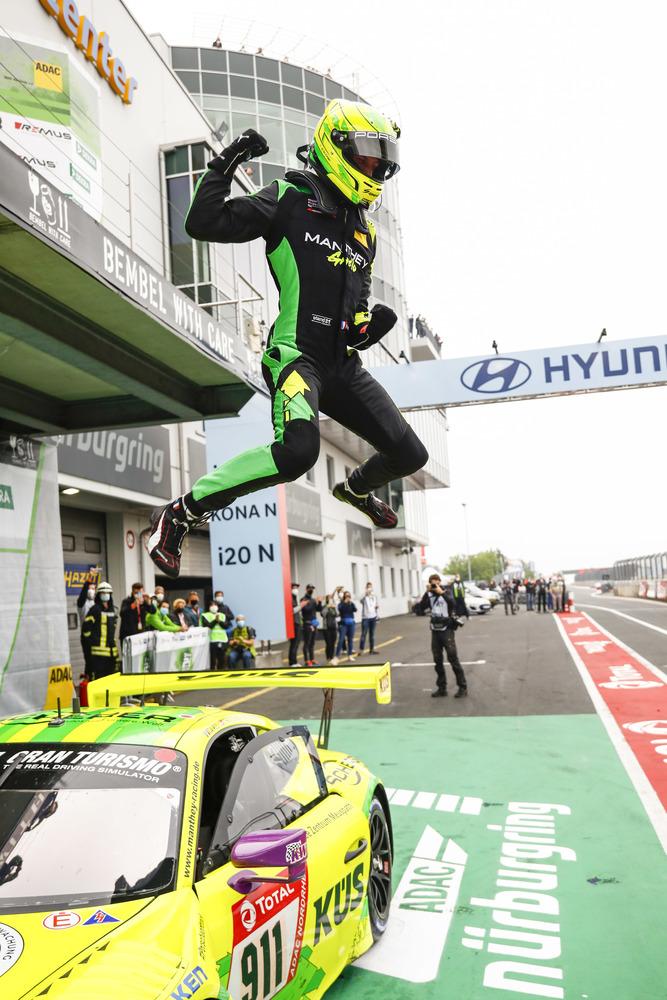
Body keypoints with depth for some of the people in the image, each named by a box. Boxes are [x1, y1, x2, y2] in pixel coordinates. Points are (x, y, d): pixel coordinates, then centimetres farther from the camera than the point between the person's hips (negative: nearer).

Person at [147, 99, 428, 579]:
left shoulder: (363, 229, 21)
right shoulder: (289, 199, 1)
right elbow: (204, 224, -5)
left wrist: (369, 322, 12)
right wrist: (226, 165, -11)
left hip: (342, 364, 7)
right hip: (295, 353, -7)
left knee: (410, 455, 5)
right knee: (298, 450, -33)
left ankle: (358, 488, 40)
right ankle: (181, 513, -16)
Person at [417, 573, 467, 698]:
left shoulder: (446, 593, -2)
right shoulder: (429, 596, 7)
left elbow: (452, 603, -23)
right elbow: (422, 607, -9)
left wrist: (441, 592, -23)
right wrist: (427, 592, -13)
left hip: (447, 630, -4)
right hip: (435, 631, 4)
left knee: (453, 659, -5)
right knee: (438, 661, 8)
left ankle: (463, 687, 3)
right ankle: (442, 688, 17)